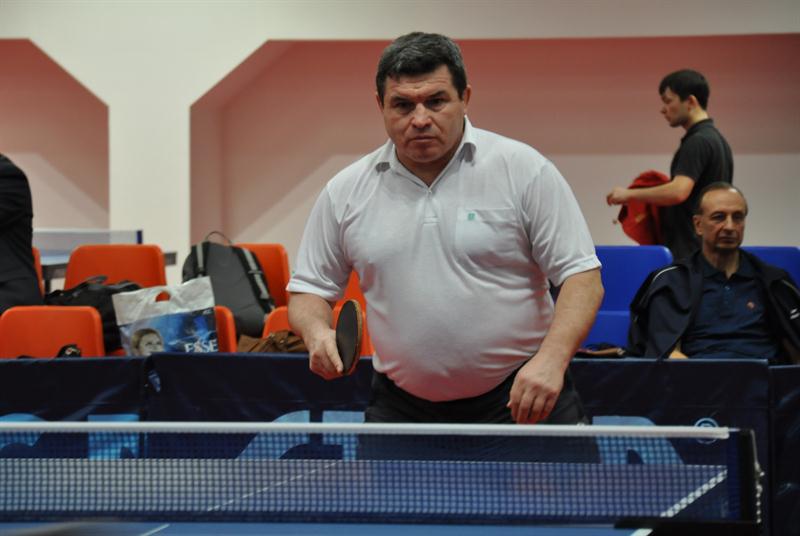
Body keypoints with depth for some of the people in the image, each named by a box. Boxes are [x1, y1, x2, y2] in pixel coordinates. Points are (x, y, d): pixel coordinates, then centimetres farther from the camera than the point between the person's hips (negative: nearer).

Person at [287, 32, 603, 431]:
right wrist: (317, 334, -11)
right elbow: (309, 289, 12)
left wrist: (551, 359, -22)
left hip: (521, 402, -2)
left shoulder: (523, 169, -5)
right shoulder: (346, 192, 4)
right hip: (401, 410, 2)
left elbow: (581, 275, -6)